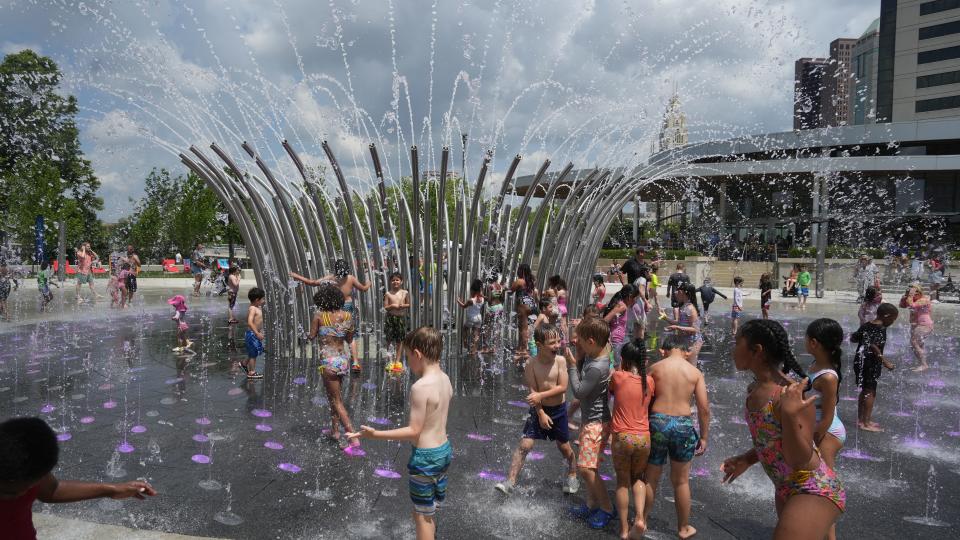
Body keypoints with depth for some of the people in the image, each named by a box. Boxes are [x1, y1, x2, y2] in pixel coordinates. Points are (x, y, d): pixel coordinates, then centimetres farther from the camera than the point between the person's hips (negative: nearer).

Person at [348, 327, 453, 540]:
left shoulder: (420, 387, -25)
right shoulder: (445, 379, 0)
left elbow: (414, 431, -22)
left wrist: (375, 434, -24)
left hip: (425, 456, -8)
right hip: (444, 450, 8)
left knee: (421, 514, 9)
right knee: (430, 510, 23)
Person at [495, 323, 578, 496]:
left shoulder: (560, 361, -12)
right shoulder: (531, 366, -14)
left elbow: (562, 387, -15)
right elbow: (533, 392, -12)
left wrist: (541, 395, -22)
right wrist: (541, 414, -15)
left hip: (559, 410, 1)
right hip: (539, 410, 0)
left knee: (564, 447, 14)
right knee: (525, 445, -7)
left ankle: (572, 476, 41)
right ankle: (510, 483, -2)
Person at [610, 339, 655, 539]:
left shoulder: (618, 377, -9)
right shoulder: (649, 381, 0)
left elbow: (609, 392, 11)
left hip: (622, 438, -3)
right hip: (644, 438, 3)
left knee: (623, 482, 16)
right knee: (638, 478, 25)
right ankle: (640, 518, 6)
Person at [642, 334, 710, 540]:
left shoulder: (655, 368, -2)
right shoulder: (695, 373, -1)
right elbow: (704, 409, -2)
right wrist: (704, 437, 7)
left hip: (657, 422, 0)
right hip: (683, 426, 1)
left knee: (651, 478, 18)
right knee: (681, 481, 18)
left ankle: (643, 520, 33)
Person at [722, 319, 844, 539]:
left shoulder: (791, 396, -26)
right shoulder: (754, 390, 0)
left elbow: (799, 460, -26)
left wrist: (789, 415, -37)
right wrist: (746, 460, 10)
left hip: (814, 490, -9)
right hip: (785, 489, 9)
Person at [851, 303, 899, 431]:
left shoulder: (865, 326, 8)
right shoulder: (880, 329, -16)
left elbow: (853, 338, 15)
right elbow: (873, 346, -29)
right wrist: (884, 361, -26)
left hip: (859, 362, 8)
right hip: (871, 364, -8)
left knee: (864, 391, 18)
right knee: (870, 392, 1)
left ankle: (860, 419, 26)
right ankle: (866, 423, 5)